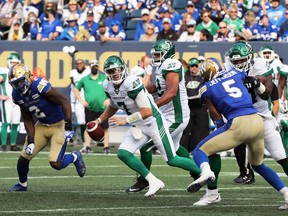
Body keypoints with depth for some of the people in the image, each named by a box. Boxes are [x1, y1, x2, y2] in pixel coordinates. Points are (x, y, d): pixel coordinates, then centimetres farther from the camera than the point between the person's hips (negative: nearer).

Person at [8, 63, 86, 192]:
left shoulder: (40, 86, -28)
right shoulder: (17, 95, -5)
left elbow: (64, 102, -23)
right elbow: (27, 119, 6)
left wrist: (68, 127, -26)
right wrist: (30, 141, -4)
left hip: (59, 125, -7)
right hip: (42, 126, 7)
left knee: (55, 164, -17)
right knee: (23, 158, 1)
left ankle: (75, 157, 16)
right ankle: (22, 185, 29)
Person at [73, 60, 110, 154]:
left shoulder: (104, 78, 2)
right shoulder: (84, 79, 7)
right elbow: (76, 89, 18)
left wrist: (109, 99, -7)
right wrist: (81, 100, 7)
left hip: (102, 108, -1)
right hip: (89, 108, 1)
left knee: (105, 128, 2)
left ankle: (106, 147, 7)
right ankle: (87, 147, 8)